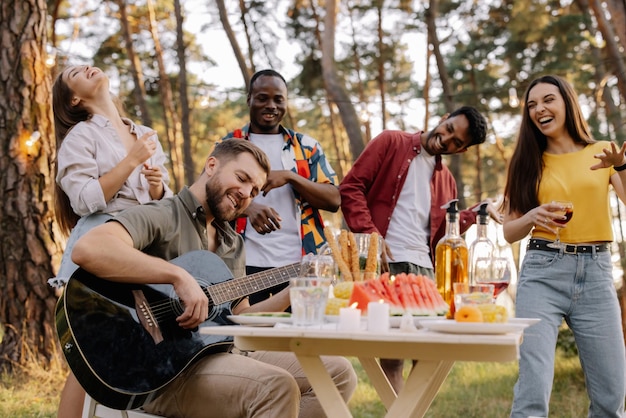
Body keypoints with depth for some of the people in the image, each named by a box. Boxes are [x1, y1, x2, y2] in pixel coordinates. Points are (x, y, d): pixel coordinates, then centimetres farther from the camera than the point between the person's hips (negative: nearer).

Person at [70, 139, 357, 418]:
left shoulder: (232, 243, 18)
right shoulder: (160, 217, -9)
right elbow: (87, 249, -29)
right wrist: (178, 275, -31)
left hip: (222, 352, 9)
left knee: (338, 372, 0)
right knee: (277, 386, -33)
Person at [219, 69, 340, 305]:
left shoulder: (307, 147, 11)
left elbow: (334, 201, 2)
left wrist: (290, 177, -13)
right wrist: (247, 206, -20)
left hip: (300, 263, 1)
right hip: (247, 264, -1)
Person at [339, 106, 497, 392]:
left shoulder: (446, 181, 19)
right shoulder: (391, 143, 5)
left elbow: (439, 234, 18)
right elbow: (351, 188, -4)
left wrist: (475, 214, 6)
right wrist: (370, 235, -14)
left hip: (422, 268, 6)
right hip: (382, 262, -5)